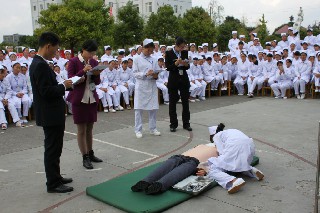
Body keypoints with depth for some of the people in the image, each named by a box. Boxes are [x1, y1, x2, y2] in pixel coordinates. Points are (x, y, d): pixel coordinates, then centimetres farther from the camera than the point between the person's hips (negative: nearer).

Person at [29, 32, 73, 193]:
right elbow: (46, 91, -24)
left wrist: (62, 86, 8)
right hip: (50, 115, -10)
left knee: (53, 148, 19)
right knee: (52, 149, 0)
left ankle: (55, 177, 31)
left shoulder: (37, 63, 12)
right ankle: (53, 184, 11)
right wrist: (64, 86, -11)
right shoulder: (41, 65, -20)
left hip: (50, 114, 10)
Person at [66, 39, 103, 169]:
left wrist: (95, 74, -13)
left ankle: (90, 154, 24)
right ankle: (85, 157, 9)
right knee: (81, 130, 2)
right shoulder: (73, 61, -7)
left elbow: (97, 82, 8)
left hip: (92, 98, 5)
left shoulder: (94, 62, 7)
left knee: (89, 128, 13)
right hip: (79, 99, -5)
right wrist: (83, 71, -23)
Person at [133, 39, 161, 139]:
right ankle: (138, 130, 9)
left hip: (152, 86, 4)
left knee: (153, 108, 5)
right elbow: (135, 73, -4)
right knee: (138, 108, 0)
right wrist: (146, 74, -18)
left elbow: (157, 72, 12)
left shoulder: (154, 60, 10)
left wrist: (156, 75, -11)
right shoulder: (137, 58, 0)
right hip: (141, 86, -3)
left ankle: (153, 128, 18)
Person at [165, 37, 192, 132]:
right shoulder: (169, 53, -4)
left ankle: (186, 123, 16)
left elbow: (188, 67, 9)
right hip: (173, 80, -4)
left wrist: (186, 64, -13)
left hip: (184, 80, 4)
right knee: (172, 103, 2)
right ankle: (173, 125, 11)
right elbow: (167, 67, -10)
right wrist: (176, 63, -25)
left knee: (185, 101, 7)